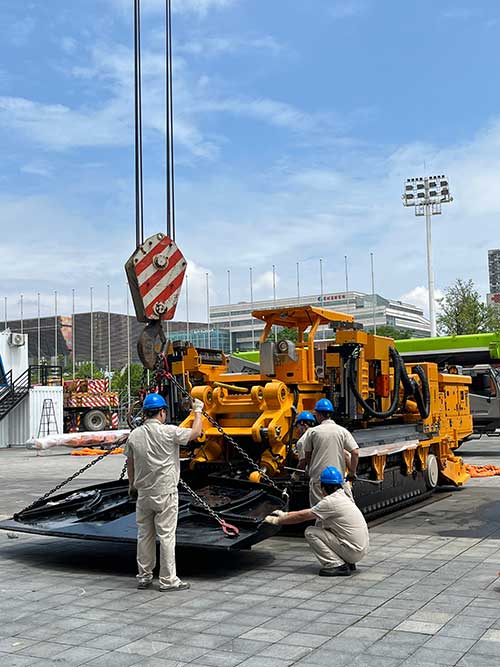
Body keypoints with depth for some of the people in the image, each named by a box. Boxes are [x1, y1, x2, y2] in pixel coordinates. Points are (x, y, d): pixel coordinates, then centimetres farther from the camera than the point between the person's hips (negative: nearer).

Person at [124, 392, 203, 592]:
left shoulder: (134, 435, 1)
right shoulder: (168, 432, -14)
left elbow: (130, 464, 10)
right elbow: (195, 432, -5)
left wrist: (132, 486, 24)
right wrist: (198, 411, 10)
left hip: (143, 493, 5)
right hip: (165, 493, -5)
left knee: (144, 535, 13)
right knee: (166, 536, 0)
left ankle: (144, 577, 22)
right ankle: (168, 580, 5)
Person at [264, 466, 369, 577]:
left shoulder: (331, 501, -15)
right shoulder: (342, 497, 12)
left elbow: (302, 516, -8)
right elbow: (310, 512, 19)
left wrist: (277, 520, 3)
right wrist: (285, 514, 22)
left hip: (354, 551, -9)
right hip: (361, 549, 9)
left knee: (310, 532, -5)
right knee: (319, 523, 16)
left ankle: (336, 565, -9)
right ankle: (347, 562, 15)